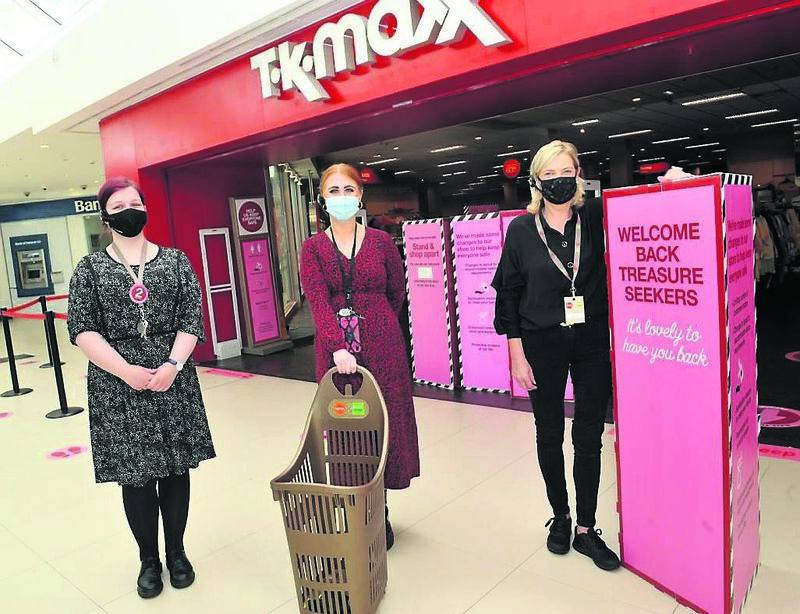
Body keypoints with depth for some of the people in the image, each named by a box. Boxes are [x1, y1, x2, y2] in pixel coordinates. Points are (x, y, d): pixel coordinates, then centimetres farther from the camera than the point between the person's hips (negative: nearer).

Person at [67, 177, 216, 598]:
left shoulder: (175, 260, 6)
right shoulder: (90, 268, 4)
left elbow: (191, 320, 1)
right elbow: (82, 330, -3)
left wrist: (173, 365, -14)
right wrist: (126, 371, -15)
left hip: (173, 380, 1)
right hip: (118, 385, -1)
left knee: (175, 468, 9)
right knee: (135, 475, 7)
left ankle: (176, 552, 28)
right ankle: (149, 559, 26)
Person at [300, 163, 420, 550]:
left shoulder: (380, 241, 3)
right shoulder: (313, 248, 1)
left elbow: (397, 291, 14)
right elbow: (318, 300, -13)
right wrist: (338, 345, -26)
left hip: (382, 346, 1)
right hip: (334, 348, 0)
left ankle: (379, 512, 22)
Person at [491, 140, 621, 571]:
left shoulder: (597, 218, 1)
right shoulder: (521, 229, -1)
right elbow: (508, 294, -1)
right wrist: (516, 354, -4)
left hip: (593, 343, 1)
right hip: (542, 345, -1)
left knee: (589, 438, 7)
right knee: (549, 436, 12)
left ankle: (586, 530, 23)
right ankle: (560, 517, 33)